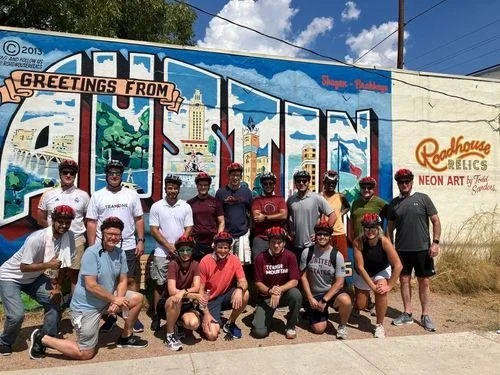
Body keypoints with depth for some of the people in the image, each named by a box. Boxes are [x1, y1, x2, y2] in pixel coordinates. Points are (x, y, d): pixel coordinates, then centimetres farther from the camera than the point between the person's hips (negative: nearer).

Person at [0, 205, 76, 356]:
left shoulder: (69, 237, -14)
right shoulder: (37, 238, -32)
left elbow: (63, 264, -5)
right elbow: (24, 267, -25)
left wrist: (57, 286, -8)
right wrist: (49, 264, -29)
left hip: (34, 277, 6)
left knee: (54, 301, -5)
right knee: (17, 315, -17)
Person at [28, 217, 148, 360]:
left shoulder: (120, 253, -1)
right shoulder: (92, 253, -22)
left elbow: (122, 281, 2)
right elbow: (91, 286, -26)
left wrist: (117, 301, -15)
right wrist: (114, 299, -18)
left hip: (107, 299, 7)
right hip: (86, 306, -7)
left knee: (137, 298, -1)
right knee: (86, 354, 1)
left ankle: (125, 338, 18)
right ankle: (42, 338, 16)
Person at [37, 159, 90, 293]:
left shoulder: (83, 195, 5)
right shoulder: (49, 194, 6)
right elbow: (40, 219, 9)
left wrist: (90, 241, 0)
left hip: (77, 240, 0)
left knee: (74, 274, 7)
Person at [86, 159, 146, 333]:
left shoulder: (131, 194, 5)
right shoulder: (97, 196, 3)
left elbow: (139, 219, 6)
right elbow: (91, 222, 3)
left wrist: (141, 241, -1)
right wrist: (91, 246, -3)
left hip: (128, 247, 0)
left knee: (130, 280, 5)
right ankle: (110, 315, 24)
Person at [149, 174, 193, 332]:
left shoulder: (186, 207, 4)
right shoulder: (156, 206, 1)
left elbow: (188, 229, 2)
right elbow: (154, 230, -3)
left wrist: (178, 247, -9)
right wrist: (169, 246, -11)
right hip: (162, 253, -1)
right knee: (159, 284, 4)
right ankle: (156, 315, 14)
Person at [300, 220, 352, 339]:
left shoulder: (337, 255, -10)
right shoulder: (307, 252, -6)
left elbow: (339, 282, -11)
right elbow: (303, 276, -2)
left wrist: (324, 300, -16)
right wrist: (311, 298, -9)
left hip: (332, 292, -1)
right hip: (313, 295, 1)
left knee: (346, 301, -34)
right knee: (318, 329, -9)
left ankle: (342, 326, -3)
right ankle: (311, 311, 26)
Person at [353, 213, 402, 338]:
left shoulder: (384, 241, -31)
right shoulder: (358, 242, -30)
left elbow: (398, 266, -30)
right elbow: (360, 267, -27)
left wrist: (389, 286, -29)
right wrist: (372, 285, -30)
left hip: (382, 271, -1)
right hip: (363, 274, 1)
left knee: (382, 292, -29)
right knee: (360, 306, 6)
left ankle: (380, 325, -6)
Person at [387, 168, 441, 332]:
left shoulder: (423, 198, 0)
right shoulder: (394, 203, 8)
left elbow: (436, 221, 0)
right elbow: (390, 227, 13)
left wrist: (435, 242, -8)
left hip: (423, 248, -2)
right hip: (402, 249, 3)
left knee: (424, 282, 5)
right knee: (404, 280, 8)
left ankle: (425, 316, 17)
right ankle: (407, 313, 20)